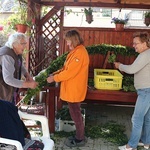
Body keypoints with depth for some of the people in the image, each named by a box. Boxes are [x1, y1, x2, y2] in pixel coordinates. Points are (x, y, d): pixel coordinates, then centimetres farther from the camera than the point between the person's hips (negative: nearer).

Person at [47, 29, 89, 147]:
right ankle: (79, 135, 31)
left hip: (75, 90, -10)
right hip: (72, 89, 10)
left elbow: (70, 72, -24)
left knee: (76, 114, 3)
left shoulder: (80, 53, -21)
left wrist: (54, 78, -15)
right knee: (75, 113, 18)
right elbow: (67, 68, 17)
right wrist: (55, 73, 4)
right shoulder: (76, 51, 12)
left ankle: (80, 139, 18)